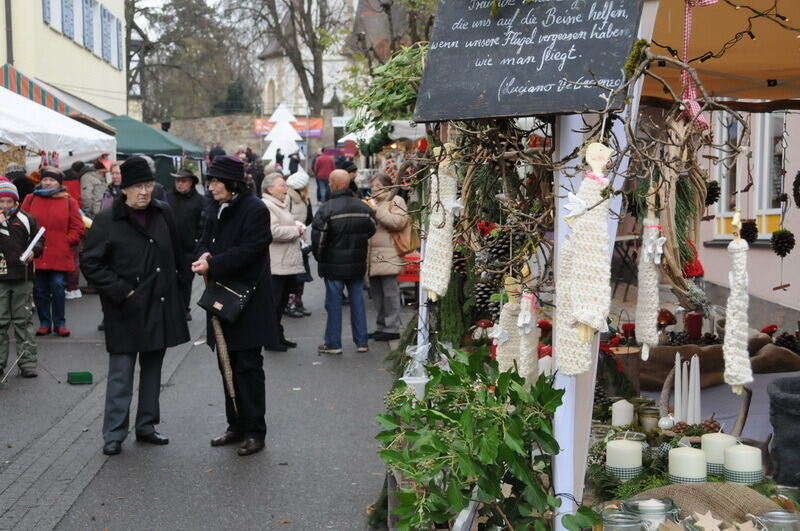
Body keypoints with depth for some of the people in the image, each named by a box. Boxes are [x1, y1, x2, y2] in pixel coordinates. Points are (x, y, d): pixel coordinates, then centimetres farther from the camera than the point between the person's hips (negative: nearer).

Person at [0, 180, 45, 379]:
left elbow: (39, 241, 11)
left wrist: (33, 252, -9)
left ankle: (27, 362, 10)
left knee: (23, 321, 6)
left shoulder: (25, 219, 3)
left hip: (22, 278, 1)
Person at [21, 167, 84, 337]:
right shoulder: (31, 200, 8)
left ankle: (59, 323, 9)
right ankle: (44, 323, 17)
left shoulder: (69, 202, 4)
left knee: (58, 287, -4)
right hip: (37, 256, 2)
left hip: (60, 256, -2)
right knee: (40, 290, 6)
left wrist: (67, 241, -7)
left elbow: (78, 228, 4)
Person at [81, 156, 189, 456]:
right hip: (126, 310, -5)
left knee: (153, 369, 13)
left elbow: (175, 252, 18)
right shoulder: (107, 220, -10)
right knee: (121, 373, -3)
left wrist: (172, 282, 12)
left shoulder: (163, 213, 5)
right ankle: (114, 434, 5)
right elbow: (89, 262, -9)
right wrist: (119, 290, -13)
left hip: (160, 307, 5)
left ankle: (146, 426, 24)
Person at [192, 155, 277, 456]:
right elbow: (206, 240, 15)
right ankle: (236, 426, 25)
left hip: (248, 301, -8)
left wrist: (213, 265, -22)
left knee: (248, 367, -2)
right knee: (228, 365, 14)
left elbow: (250, 250, -20)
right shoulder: (216, 209, 11)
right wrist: (204, 256, -8)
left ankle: (255, 432, 7)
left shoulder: (255, 210, -14)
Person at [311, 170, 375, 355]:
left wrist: (320, 258, 3)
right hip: (358, 265, 4)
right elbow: (371, 231, 10)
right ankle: (362, 342, 14)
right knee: (357, 301, 10)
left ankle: (333, 343, 9)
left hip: (334, 265, -4)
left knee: (334, 303, 3)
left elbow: (318, 239, -13)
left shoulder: (326, 209, -15)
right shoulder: (364, 208, 1)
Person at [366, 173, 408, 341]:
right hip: (373, 256, 8)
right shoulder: (372, 202, 21)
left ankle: (392, 328, -3)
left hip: (388, 256, -8)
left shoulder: (396, 201, -2)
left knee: (390, 293, -7)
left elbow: (399, 222, -18)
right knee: (377, 294, 11)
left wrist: (377, 211, -15)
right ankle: (382, 327, 19)